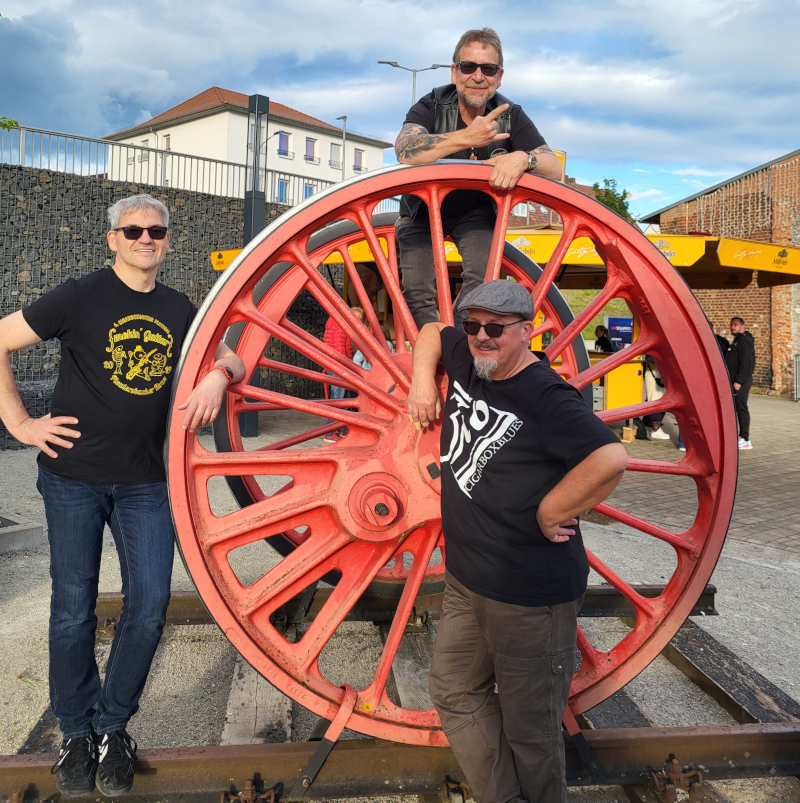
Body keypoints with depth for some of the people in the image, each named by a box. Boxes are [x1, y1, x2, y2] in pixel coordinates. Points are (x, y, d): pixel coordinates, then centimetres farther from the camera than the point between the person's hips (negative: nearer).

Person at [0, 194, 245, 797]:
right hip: (74, 478, -3)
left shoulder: (179, 310, 8)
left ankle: (113, 725, 23)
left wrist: (219, 374, -13)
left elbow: (234, 360, 11)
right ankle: (77, 733, 27)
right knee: (74, 610, 6)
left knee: (150, 604, 1)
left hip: (146, 481, 3)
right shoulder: (81, 297, -4)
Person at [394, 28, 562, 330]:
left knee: (482, 279, -24)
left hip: (475, 212, 1)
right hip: (423, 209, -1)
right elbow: (405, 150, -41)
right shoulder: (432, 106, -20)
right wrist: (466, 137, -51)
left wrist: (522, 157, -46)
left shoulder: (511, 116, -14)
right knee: (417, 293, -14)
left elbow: (554, 169, -23)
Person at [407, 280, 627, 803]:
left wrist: (548, 513, -20)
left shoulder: (545, 397, -20)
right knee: (455, 693, 18)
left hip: (531, 593, -9)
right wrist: (423, 381, 7)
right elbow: (432, 332, 24)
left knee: (528, 726, 6)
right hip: (465, 579, 9)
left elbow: (611, 459, -31)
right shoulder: (468, 360, 4)